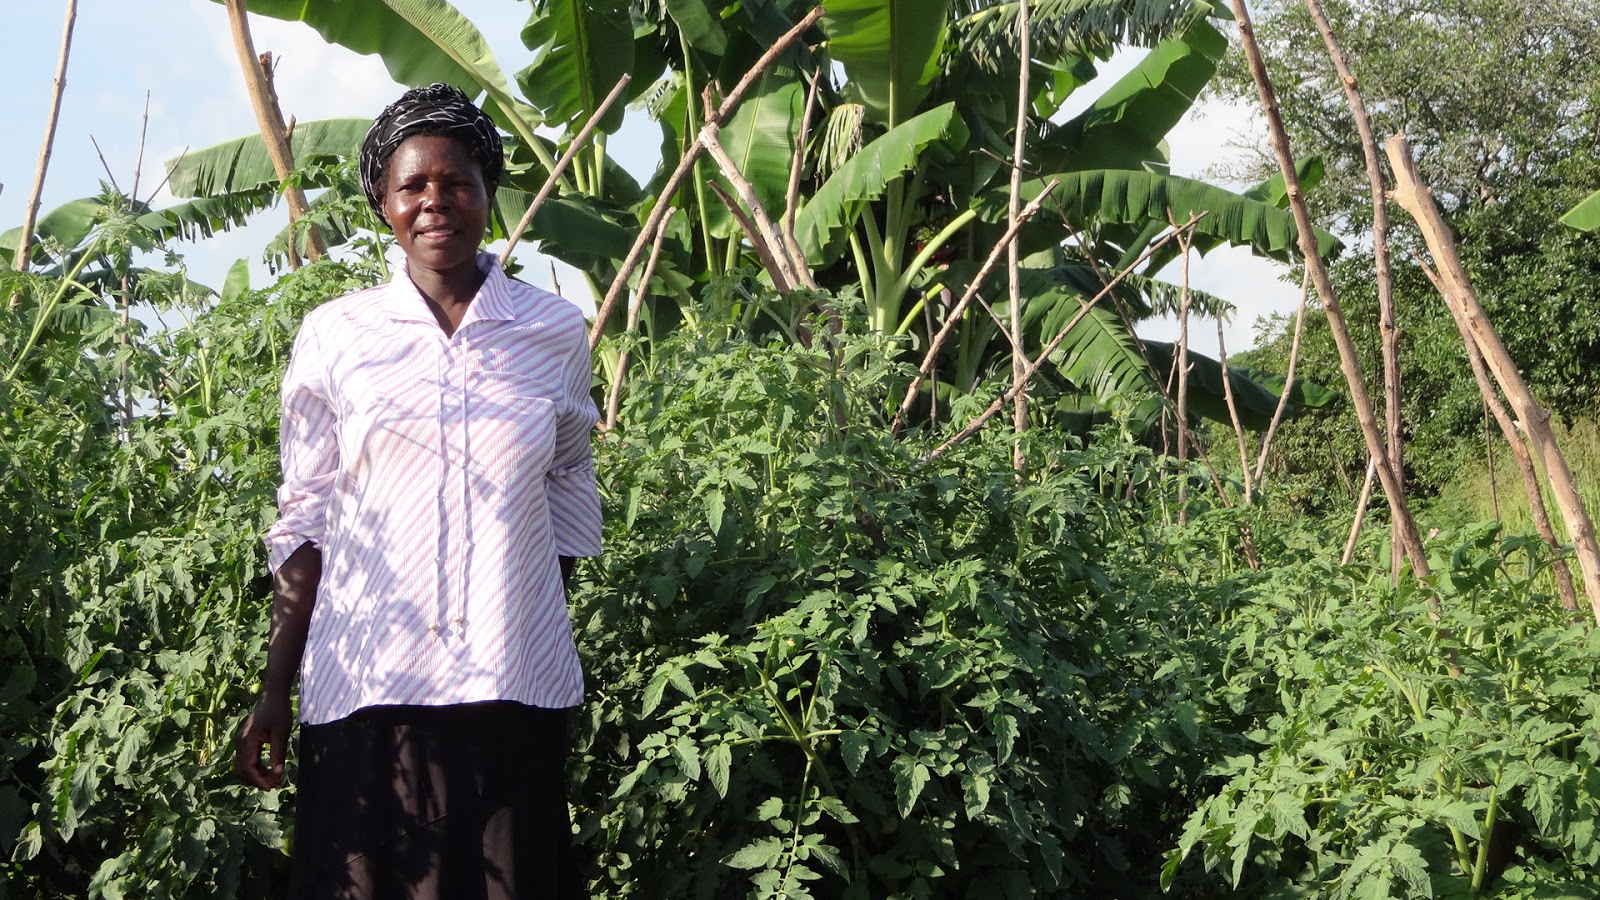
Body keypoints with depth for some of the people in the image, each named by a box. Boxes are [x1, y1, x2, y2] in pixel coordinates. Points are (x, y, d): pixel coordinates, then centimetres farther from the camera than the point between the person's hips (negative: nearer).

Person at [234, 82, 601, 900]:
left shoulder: (556, 332, 4)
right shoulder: (334, 335, 2)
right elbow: (304, 521, 4)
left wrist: (545, 649, 10)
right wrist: (274, 689, 2)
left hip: (516, 685, 1)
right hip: (368, 684, 0)